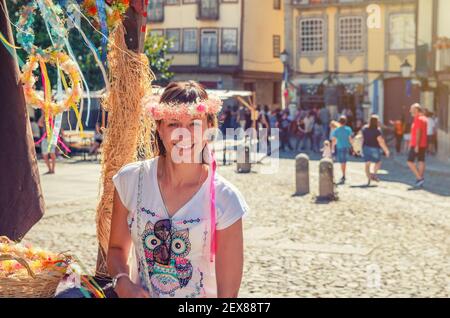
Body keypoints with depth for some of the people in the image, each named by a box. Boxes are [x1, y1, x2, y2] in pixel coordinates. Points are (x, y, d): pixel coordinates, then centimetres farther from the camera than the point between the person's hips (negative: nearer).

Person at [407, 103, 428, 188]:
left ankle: (419, 178, -10)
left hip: (416, 145, -9)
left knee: (410, 161, -5)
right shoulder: (424, 118, 15)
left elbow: (418, 132, -20)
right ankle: (420, 181, 8)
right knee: (421, 161, 7)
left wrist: (416, 145, -22)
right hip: (423, 144, 9)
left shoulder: (418, 118, -14)